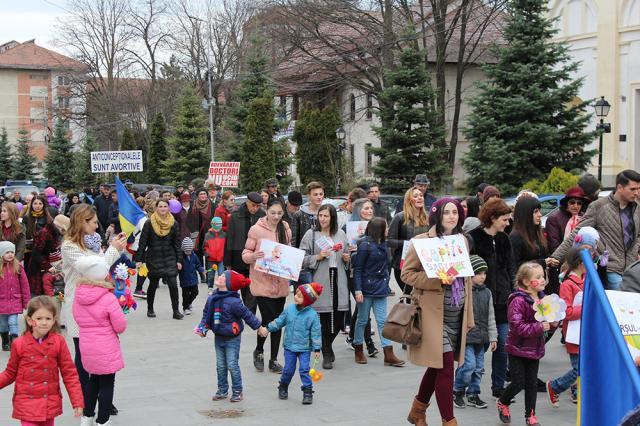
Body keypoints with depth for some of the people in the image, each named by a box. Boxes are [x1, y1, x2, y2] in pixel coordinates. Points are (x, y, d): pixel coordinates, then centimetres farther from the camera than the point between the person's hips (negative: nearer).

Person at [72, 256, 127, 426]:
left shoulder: (78, 296, -3)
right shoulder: (109, 299, -19)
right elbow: (121, 327, -14)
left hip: (86, 347, 6)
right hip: (106, 350, -6)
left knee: (93, 380, 23)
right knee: (107, 384, 6)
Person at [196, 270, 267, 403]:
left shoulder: (234, 302, -22)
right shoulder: (212, 299, -2)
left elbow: (247, 315, -13)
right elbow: (206, 314, 11)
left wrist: (259, 327, -5)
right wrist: (202, 328, 0)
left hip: (232, 339, -6)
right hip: (219, 337, 6)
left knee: (232, 365, -2)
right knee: (220, 365, 13)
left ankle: (237, 391, 12)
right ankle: (222, 390, 25)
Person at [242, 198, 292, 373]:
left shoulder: (286, 230, 7)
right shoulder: (256, 230, -7)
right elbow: (245, 254, -3)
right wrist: (254, 256, -24)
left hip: (280, 282, 4)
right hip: (261, 281, -4)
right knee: (268, 319, -8)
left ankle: (274, 360, 19)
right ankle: (259, 351, 19)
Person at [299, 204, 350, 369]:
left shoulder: (341, 234, 12)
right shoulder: (311, 234, 0)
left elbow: (347, 255, 25)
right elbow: (302, 259, -2)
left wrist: (347, 259, 3)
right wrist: (318, 257, -15)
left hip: (339, 281, 4)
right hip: (320, 282, -4)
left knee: (338, 319, 4)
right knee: (324, 320, -1)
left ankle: (327, 346, 32)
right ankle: (327, 355, 15)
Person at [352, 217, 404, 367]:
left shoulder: (383, 244, 8)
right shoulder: (365, 245, -12)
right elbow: (357, 269, -12)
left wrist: (386, 285, 12)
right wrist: (358, 290, -17)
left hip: (380, 289, 6)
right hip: (367, 288, -6)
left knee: (382, 321, 3)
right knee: (362, 320, 7)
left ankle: (389, 355, 1)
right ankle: (358, 351, 20)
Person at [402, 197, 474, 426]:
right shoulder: (422, 241, -8)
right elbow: (406, 274, -9)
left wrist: (469, 316, 16)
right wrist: (438, 280, -22)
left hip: (456, 313, 7)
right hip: (434, 312, -6)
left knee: (437, 365, 14)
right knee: (445, 365, -8)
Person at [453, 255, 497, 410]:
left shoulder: (486, 292, 8)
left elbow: (491, 317, 14)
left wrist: (493, 337, 12)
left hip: (481, 338, 6)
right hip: (466, 336, -6)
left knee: (479, 367, 10)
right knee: (469, 365, -11)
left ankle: (473, 395, 23)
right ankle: (457, 392, 9)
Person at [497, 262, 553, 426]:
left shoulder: (543, 298, 2)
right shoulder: (518, 301, -21)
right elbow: (517, 326, -27)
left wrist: (552, 323, -3)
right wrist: (539, 327, -29)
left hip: (535, 349, 6)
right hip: (518, 349, -6)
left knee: (532, 383, 11)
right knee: (518, 383, -1)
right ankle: (502, 403, 26)